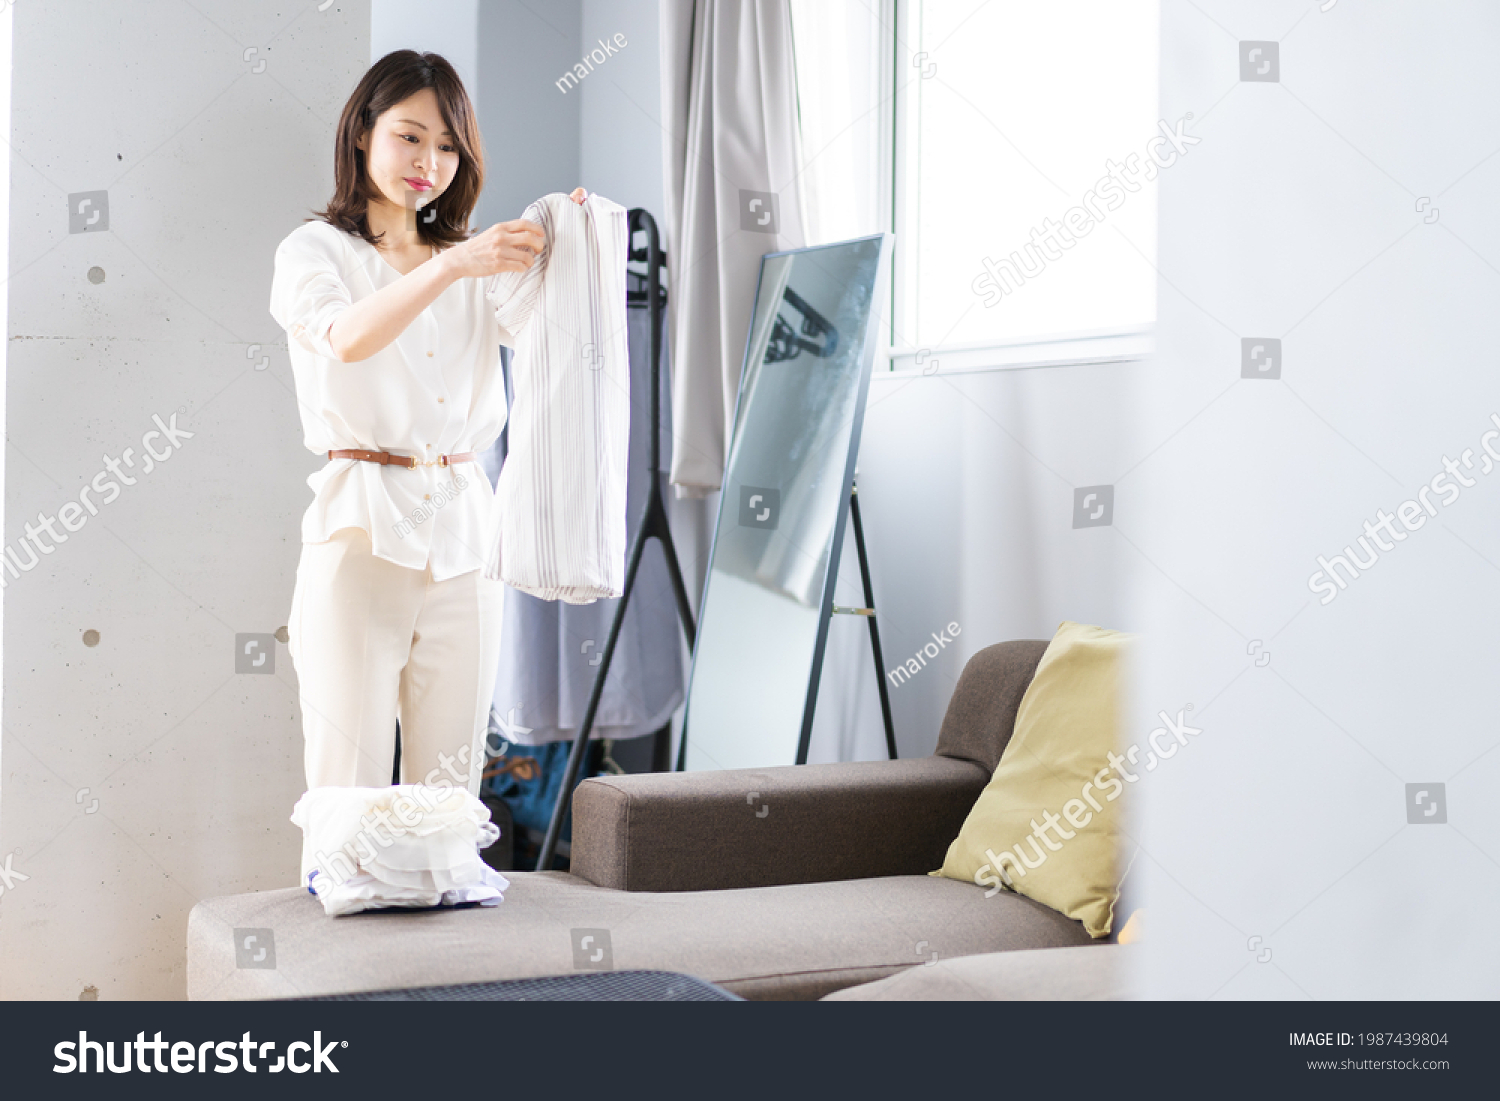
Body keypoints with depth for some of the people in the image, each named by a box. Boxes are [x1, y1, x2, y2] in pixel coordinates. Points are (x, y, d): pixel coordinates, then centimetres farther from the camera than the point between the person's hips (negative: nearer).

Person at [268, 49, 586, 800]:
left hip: (464, 537, 4)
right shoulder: (315, 250, 3)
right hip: (363, 532, -4)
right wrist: (450, 266, -33)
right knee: (348, 788, -3)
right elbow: (348, 338, -19)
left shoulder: (473, 264, 18)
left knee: (450, 793, 6)